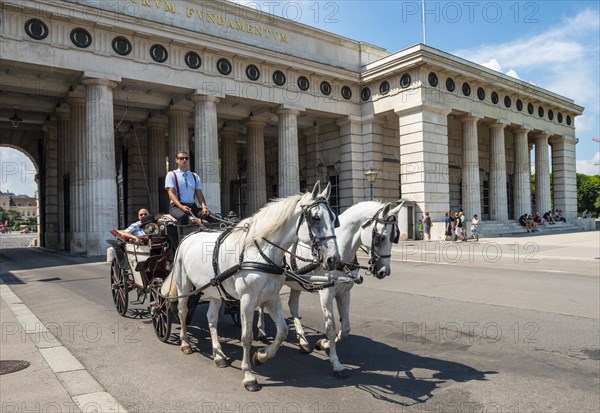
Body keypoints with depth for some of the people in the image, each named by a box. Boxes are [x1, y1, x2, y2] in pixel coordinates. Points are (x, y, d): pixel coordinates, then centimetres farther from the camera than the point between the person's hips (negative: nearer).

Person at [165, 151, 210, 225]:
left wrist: (204, 206, -12)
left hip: (192, 206, 4)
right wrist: (181, 206, -23)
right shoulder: (171, 175, 7)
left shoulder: (195, 176, 19)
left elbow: (199, 194, 10)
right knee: (183, 216, -39)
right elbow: (171, 193, -5)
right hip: (176, 205, -3)